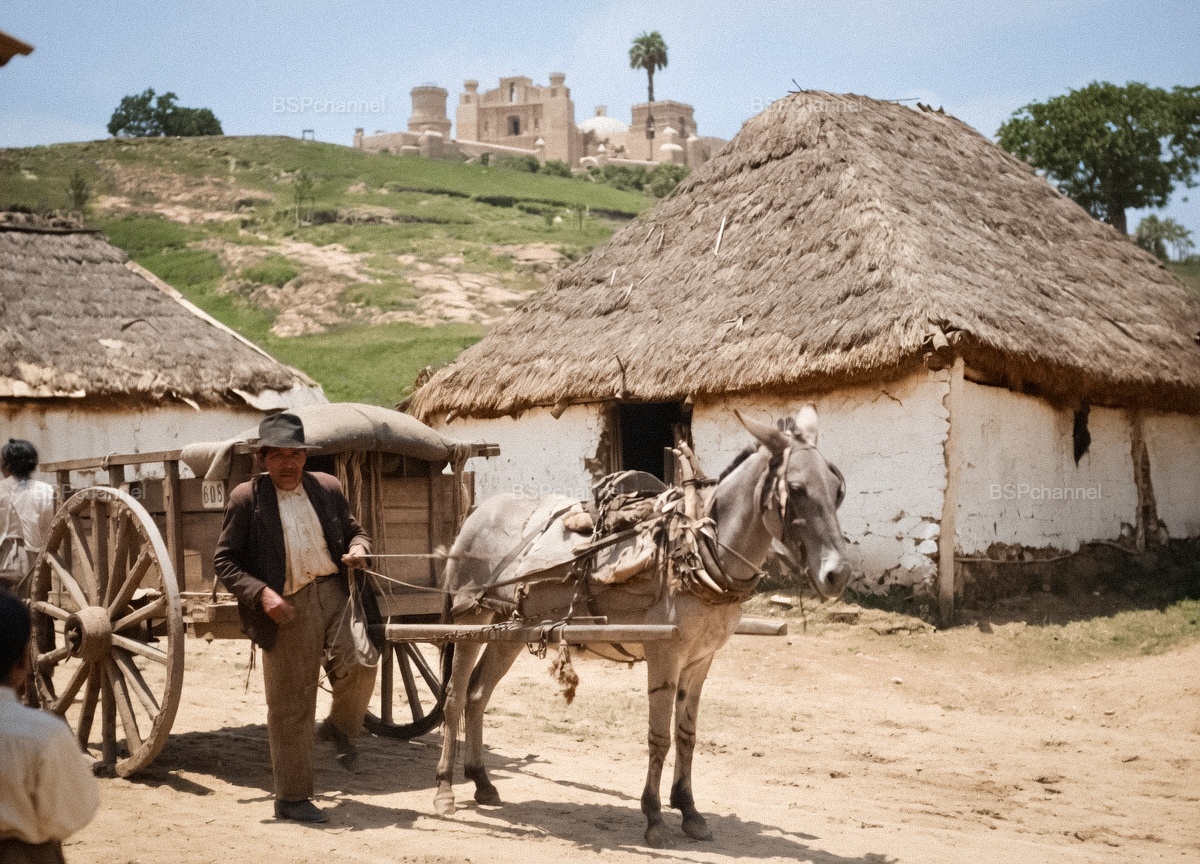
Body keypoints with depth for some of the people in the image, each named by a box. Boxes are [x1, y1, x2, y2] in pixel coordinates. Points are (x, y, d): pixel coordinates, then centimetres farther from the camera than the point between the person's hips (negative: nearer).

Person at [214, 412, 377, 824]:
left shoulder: (328, 488, 10)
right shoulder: (246, 498, -1)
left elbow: (353, 530, 22)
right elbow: (224, 560, -2)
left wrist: (358, 547, -2)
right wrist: (261, 593, -17)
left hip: (334, 592, 3)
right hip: (286, 606, -3)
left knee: (359, 664, -21)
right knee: (291, 706, 4)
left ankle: (340, 728, 13)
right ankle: (291, 798, 18)